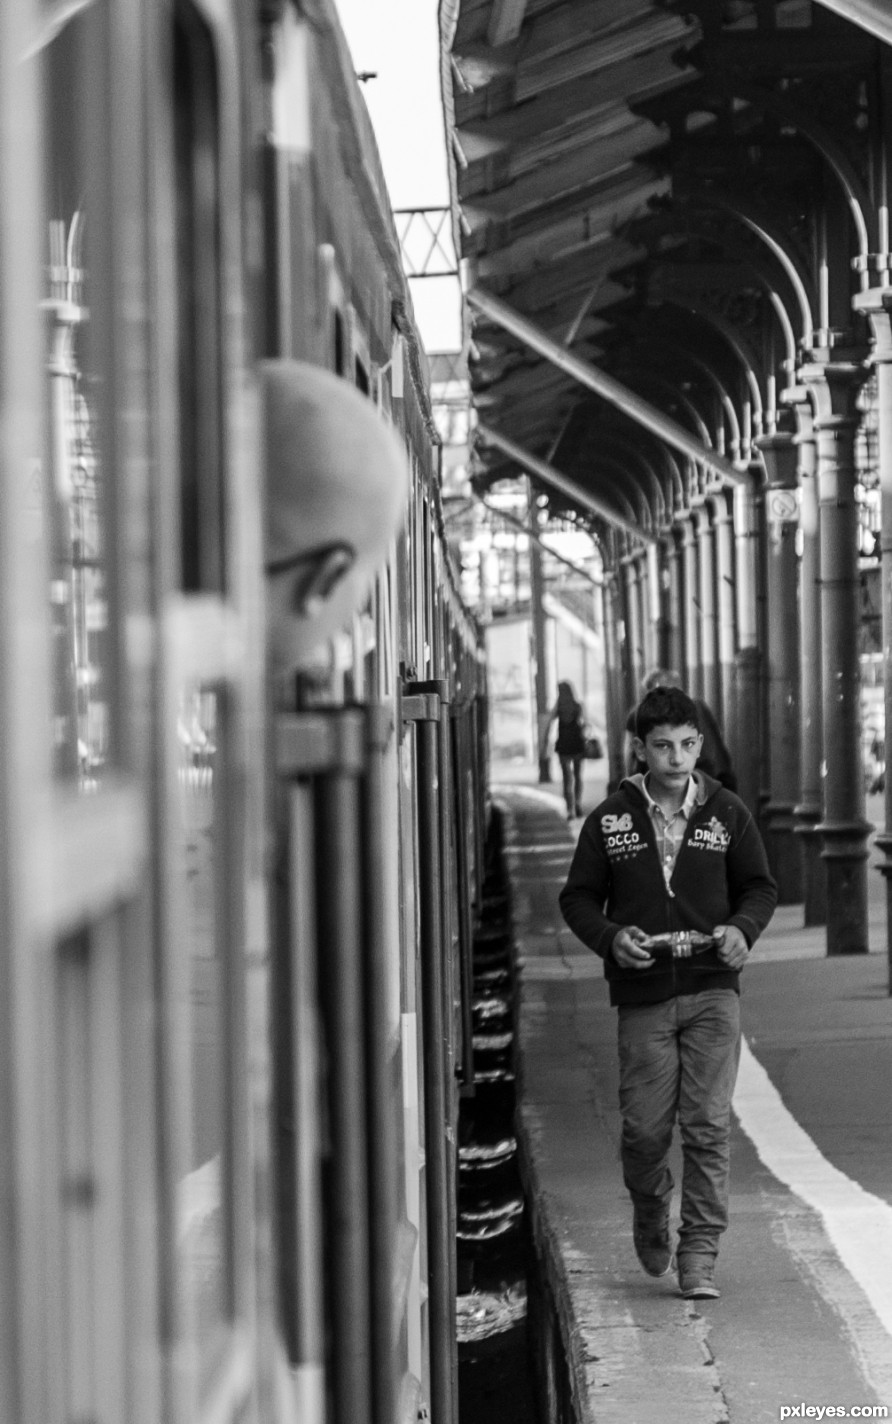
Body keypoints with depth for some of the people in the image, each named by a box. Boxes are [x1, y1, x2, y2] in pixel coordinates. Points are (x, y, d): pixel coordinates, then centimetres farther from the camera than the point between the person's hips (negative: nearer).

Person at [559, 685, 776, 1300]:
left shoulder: (727, 812, 4)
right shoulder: (611, 819, 2)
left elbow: (761, 886, 11)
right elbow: (579, 897, 7)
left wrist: (742, 928, -10)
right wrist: (610, 937, -12)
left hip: (712, 992, 0)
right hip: (642, 995, 0)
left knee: (708, 1125, -7)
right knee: (645, 1129, 2)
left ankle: (699, 1254, 0)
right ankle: (651, 1215, 33)